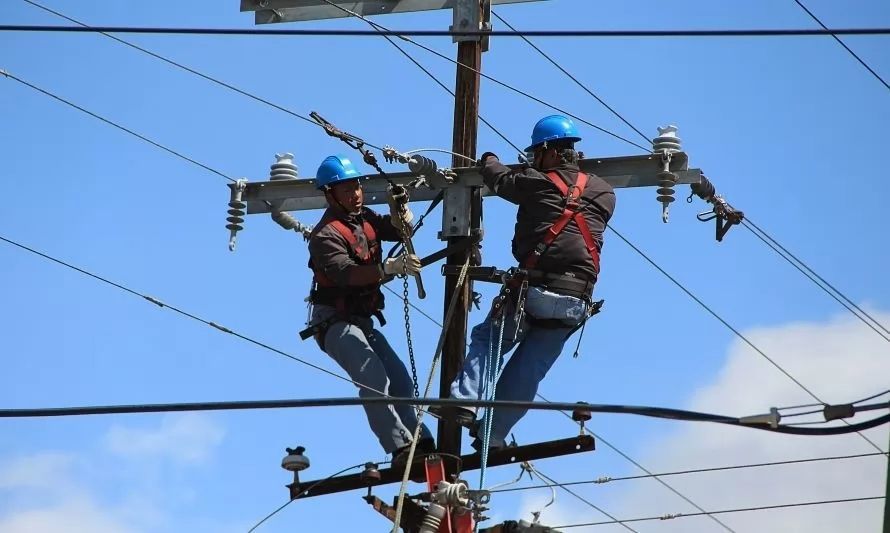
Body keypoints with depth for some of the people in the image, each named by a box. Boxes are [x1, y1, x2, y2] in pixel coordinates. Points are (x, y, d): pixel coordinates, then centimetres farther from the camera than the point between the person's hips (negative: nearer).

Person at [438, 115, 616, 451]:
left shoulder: (536, 182, 2)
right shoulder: (604, 194, 12)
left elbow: (499, 180, 19)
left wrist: (489, 159, 44)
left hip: (534, 290, -4)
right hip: (577, 303, 4)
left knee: (486, 339, 13)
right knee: (529, 369, 10)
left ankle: (465, 401, -6)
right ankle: (493, 434, 6)